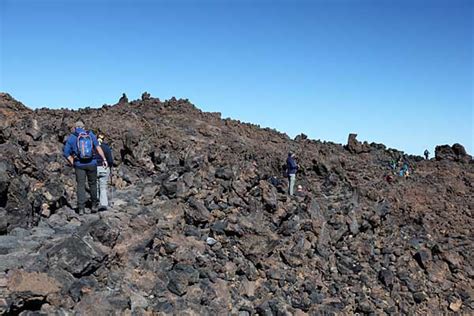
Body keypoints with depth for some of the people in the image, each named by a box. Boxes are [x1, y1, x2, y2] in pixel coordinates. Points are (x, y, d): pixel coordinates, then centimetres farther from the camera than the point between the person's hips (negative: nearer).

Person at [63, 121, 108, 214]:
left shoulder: (71, 138, 3)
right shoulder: (90, 134, 4)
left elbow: (66, 153, 0)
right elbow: (98, 147, -8)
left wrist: (73, 164, 8)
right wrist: (104, 159, -11)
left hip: (79, 165, -1)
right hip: (91, 163, 1)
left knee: (81, 186, 4)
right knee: (92, 184, 15)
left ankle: (81, 208, -2)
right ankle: (94, 205, 22)